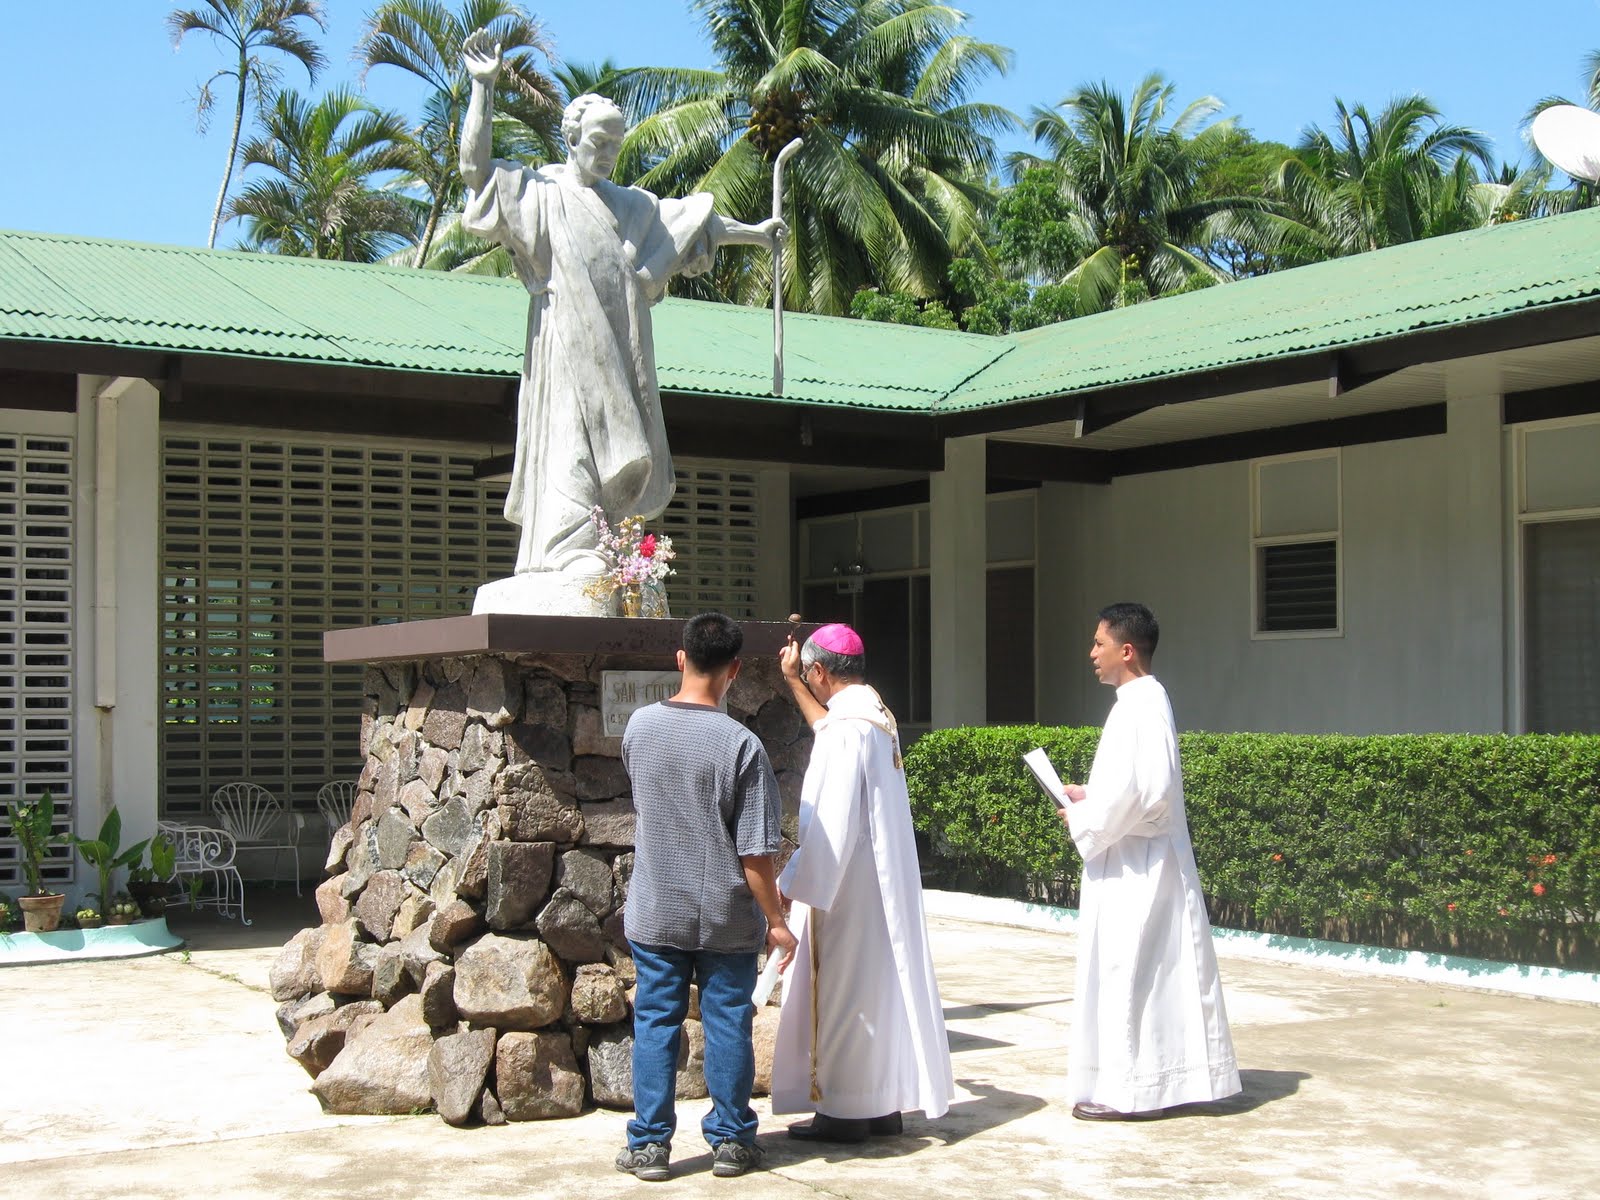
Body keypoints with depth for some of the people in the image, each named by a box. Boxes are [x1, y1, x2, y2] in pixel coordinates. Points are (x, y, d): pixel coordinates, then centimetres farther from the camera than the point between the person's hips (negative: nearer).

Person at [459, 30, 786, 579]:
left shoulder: (629, 204, 22)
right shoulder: (540, 190, 4)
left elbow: (692, 219, 30)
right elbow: (475, 166, -8)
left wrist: (753, 233, 33)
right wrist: (483, 87, -12)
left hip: (621, 351, 6)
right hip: (568, 346, -6)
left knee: (618, 455, 1)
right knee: (573, 441, -14)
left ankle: (607, 560, 2)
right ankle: (573, 555, -19)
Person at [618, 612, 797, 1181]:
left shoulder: (639, 725, -5)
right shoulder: (740, 743, -16)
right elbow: (754, 849, -15)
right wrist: (775, 918, -4)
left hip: (655, 913, 3)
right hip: (726, 918, -2)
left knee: (655, 1023, 10)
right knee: (727, 1024, 9)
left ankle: (649, 1143, 14)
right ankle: (731, 1139, 18)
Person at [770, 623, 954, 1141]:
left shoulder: (847, 725, -19)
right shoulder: (875, 714, 9)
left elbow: (830, 822, -23)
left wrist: (792, 884, -19)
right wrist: (793, 682, 40)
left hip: (848, 885, -9)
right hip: (885, 880, 9)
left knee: (843, 992, -1)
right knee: (881, 985, 13)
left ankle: (845, 1112, 7)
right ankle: (885, 1105, 20)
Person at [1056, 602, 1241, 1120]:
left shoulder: (1139, 708, -19)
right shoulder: (1146, 700, 12)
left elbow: (1134, 792, -24)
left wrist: (1083, 822, -11)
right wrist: (1089, 796, 10)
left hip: (1133, 867, -10)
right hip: (1143, 860, 10)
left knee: (1126, 970, -4)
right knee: (1153, 971, 13)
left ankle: (1125, 1090, 2)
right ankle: (1151, 1079, 20)